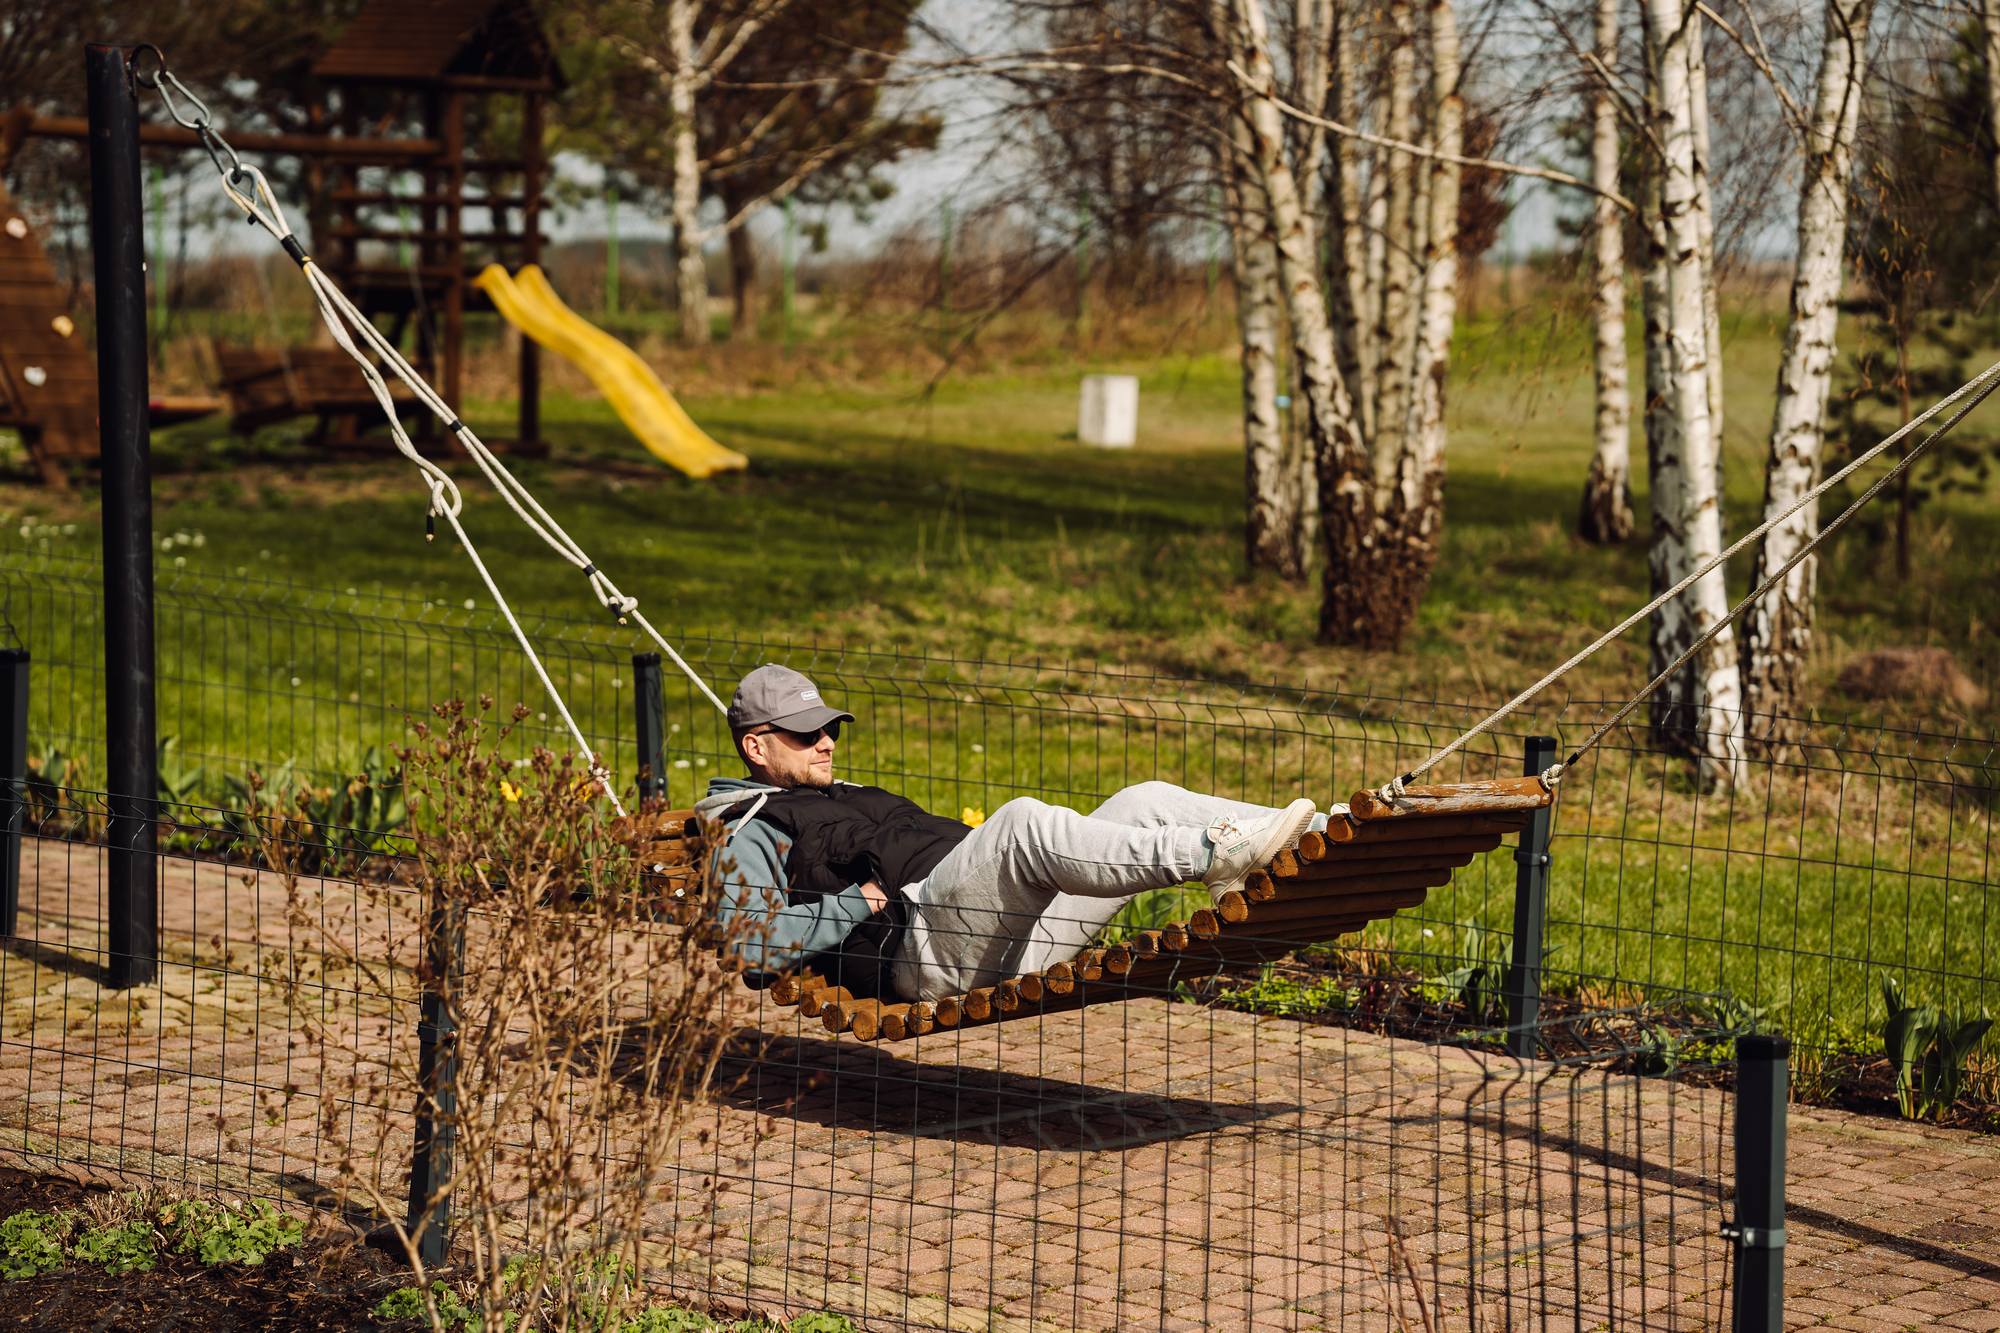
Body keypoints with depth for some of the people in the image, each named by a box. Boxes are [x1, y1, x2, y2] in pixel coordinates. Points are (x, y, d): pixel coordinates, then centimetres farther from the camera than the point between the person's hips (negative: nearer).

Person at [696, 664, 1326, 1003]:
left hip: (1001, 937, 9)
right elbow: (749, 946, -5)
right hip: (919, 936, -8)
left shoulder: (859, 799, 39)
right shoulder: (750, 832, 13)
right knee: (1025, 820, -35)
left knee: (1148, 801, -5)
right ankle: (1210, 855, -49)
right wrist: (858, 903, -8)